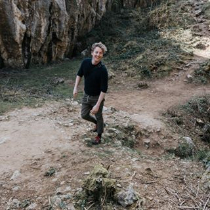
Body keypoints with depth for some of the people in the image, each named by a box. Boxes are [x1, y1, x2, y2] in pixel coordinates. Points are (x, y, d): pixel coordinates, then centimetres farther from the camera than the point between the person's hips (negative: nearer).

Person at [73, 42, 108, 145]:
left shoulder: (102, 70, -27)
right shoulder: (85, 62, -12)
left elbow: (104, 89, -25)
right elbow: (79, 74, 7)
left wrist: (97, 105, -27)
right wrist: (75, 88, 0)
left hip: (97, 97, -5)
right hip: (86, 95, 5)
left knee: (98, 116, 13)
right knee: (84, 115, 16)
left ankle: (99, 136, 38)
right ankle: (97, 123, 46)